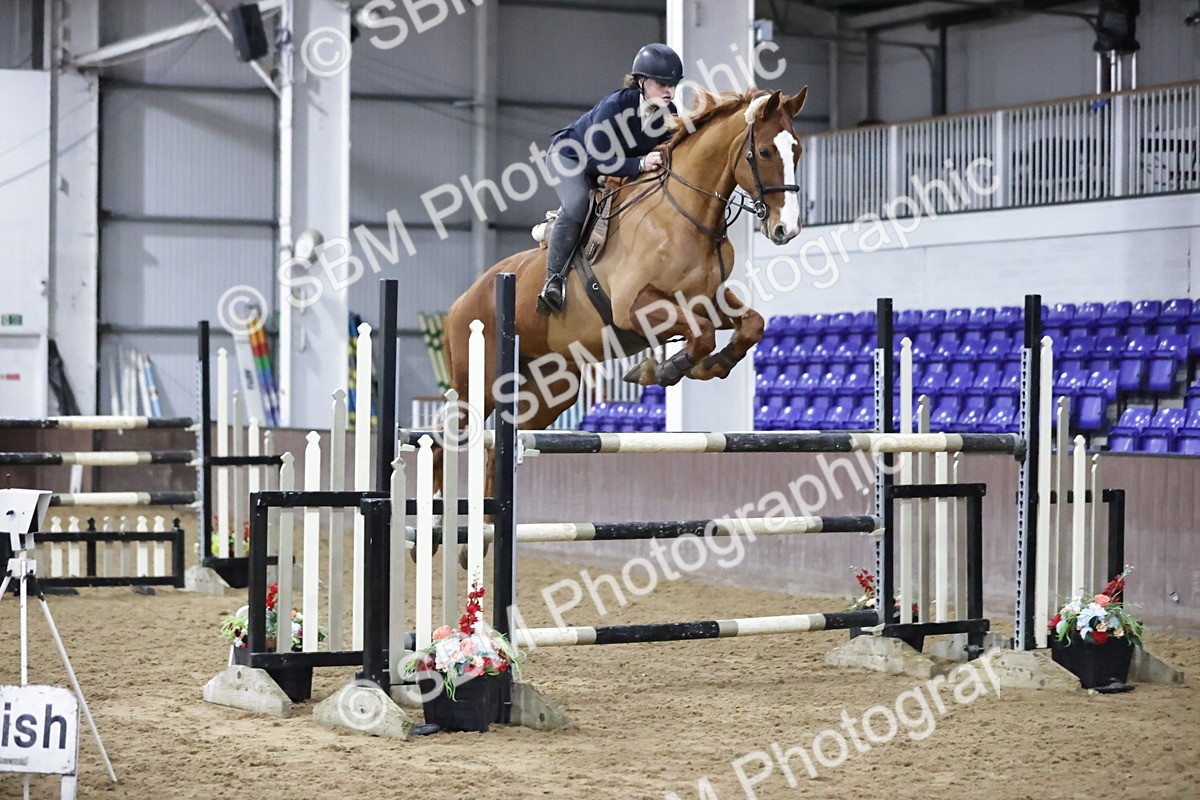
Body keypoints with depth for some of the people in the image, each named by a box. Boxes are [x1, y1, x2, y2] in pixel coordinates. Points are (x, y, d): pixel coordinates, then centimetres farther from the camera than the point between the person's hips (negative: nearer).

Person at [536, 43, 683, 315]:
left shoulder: (669, 115, -18)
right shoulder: (614, 106, -35)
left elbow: (667, 155, -3)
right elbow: (596, 161, -37)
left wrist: (662, 163, -27)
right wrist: (639, 164, -47)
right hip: (571, 156, -7)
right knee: (577, 205, -32)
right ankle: (553, 279, -23)